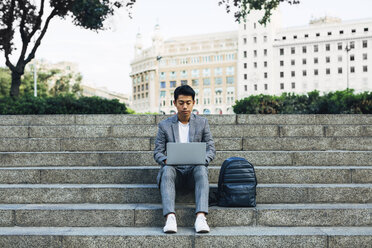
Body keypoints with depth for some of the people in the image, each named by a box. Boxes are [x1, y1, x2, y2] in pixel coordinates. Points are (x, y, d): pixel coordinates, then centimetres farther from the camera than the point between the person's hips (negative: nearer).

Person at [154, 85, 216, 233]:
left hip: (194, 171, 0)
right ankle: (170, 217, -48)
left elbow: (211, 149, 6)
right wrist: (166, 160, -19)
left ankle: (200, 217, -48)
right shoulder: (164, 125, 8)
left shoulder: (202, 123, 10)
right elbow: (157, 152, 5)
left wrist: (203, 160, -17)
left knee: (201, 169, -35)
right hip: (174, 171, 0)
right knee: (167, 170, -35)